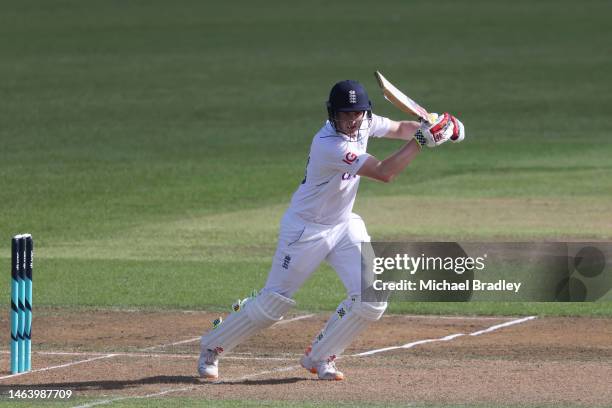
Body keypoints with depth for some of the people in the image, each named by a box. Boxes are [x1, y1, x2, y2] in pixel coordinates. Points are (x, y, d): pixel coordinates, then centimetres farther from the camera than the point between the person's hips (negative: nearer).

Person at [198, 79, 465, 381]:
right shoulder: (330, 146, -31)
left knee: (371, 299, -9)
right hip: (306, 229, -7)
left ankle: (319, 357, 8)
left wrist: (438, 126, -6)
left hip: (344, 226, 7)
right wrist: (421, 140, -32)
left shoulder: (363, 124, -6)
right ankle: (212, 347, 22)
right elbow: (384, 172, -33)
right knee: (273, 303, 1)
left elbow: (399, 129, 11)